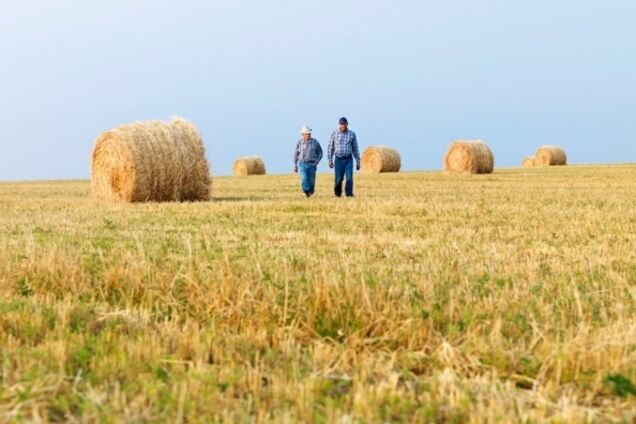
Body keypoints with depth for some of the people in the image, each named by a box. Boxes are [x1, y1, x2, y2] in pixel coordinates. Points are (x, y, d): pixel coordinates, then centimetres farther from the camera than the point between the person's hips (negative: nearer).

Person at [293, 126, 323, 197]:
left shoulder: (315, 142, -2)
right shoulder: (299, 143, 1)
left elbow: (320, 153, 8)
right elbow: (295, 154, 10)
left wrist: (317, 161, -7)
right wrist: (295, 166, 9)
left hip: (312, 165, 0)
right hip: (302, 164, 0)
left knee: (311, 182, 3)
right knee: (304, 179, -20)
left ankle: (311, 193, 24)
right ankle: (307, 193, -24)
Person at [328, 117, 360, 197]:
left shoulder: (352, 134, 4)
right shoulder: (334, 134, 2)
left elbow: (355, 148, 8)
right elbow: (331, 147, 6)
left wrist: (358, 161, 7)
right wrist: (330, 160, 0)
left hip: (348, 159, 0)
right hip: (338, 159, 0)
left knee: (349, 177, -13)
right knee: (339, 178, 0)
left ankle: (349, 194, -8)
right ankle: (337, 193, 23)